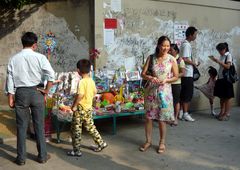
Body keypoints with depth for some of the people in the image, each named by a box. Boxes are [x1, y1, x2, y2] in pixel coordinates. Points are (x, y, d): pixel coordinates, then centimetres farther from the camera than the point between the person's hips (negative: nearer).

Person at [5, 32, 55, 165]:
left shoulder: (14, 59, 1)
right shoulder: (39, 57, -6)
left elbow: (10, 79, 2)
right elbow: (51, 75, -16)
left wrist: (11, 98, 7)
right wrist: (46, 90, -4)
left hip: (20, 93, 2)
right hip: (36, 93, -2)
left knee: (22, 126, 10)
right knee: (39, 125, 8)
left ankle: (21, 158, 17)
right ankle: (42, 156, 18)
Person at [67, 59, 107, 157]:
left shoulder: (81, 82, -20)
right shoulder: (91, 80, 3)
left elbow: (80, 95, -28)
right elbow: (95, 92, 14)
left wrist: (74, 105, -18)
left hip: (80, 108, -8)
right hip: (89, 107, 8)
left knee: (76, 129, 3)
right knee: (90, 127, 20)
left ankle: (76, 151, 10)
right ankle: (101, 143, 24)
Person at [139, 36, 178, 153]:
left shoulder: (172, 59, -4)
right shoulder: (151, 58, 0)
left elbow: (176, 77, 2)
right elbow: (143, 73, 1)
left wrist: (166, 80, -16)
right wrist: (149, 77, -20)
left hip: (164, 91, -2)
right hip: (151, 90, 2)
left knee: (162, 119, 4)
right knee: (149, 117, 7)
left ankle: (162, 143, 21)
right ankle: (148, 141, 23)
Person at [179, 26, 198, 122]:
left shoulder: (185, 44, 15)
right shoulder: (186, 45, -15)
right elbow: (185, 59, -22)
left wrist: (193, 63, 12)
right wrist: (194, 63, -9)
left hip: (186, 73, 10)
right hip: (187, 74, -10)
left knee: (183, 94, 13)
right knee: (188, 94, -4)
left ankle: (181, 112, 19)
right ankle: (185, 114, 3)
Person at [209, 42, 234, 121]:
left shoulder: (228, 55, -7)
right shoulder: (221, 56, 13)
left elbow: (227, 66, -18)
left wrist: (218, 61, -21)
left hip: (226, 79, -7)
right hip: (220, 78, 8)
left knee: (227, 97, -2)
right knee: (221, 96, 10)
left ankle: (227, 114, 3)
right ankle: (222, 112, 19)